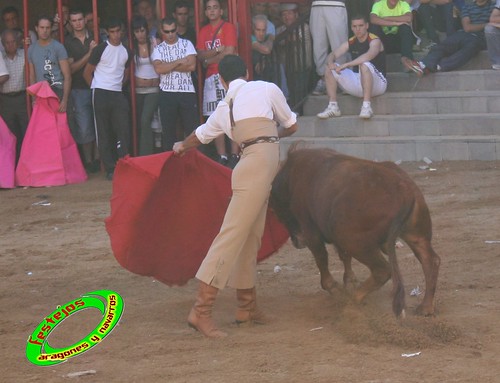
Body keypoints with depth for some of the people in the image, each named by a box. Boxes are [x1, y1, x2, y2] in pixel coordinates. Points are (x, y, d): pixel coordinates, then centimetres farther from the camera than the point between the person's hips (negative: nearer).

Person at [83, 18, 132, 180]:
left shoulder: (126, 51, 11)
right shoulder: (100, 49, -3)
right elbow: (87, 73, 1)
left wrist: (120, 85, 12)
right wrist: (96, 88, 2)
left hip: (118, 94, 4)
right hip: (101, 94, -4)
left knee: (123, 130, -4)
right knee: (104, 133, -1)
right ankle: (110, 169, 1)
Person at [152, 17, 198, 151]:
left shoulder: (187, 44, 5)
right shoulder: (158, 49, 7)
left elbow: (191, 65, -9)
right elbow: (158, 69, -11)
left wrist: (168, 66, -8)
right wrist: (179, 62, -9)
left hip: (187, 91, -1)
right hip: (167, 93, 1)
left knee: (192, 128, 0)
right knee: (168, 130, 4)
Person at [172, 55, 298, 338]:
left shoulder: (224, 108, 22)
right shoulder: (266, 89, 8)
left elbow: (199, 135, 41)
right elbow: (292, 126, 17)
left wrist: (181, 147, 62)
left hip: (250, 165, 6)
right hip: (263, 162, -6)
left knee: (250, 240, 15)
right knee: (233, 234, -11)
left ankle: (247, 307, 23)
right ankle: (201, 311, -17)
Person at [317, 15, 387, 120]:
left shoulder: (374, 41, -11)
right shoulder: (351, 43, 9)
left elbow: (369, 55, -32)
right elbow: (333, 55, 4)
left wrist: (346, 65, -38)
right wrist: (330, 62, -22)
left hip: (377, 82, -6)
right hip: (357, 82, 6)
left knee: (364, 65, -37)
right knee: (330, 69, -6)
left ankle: (367, 106, -38)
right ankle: (333, 107, -8)